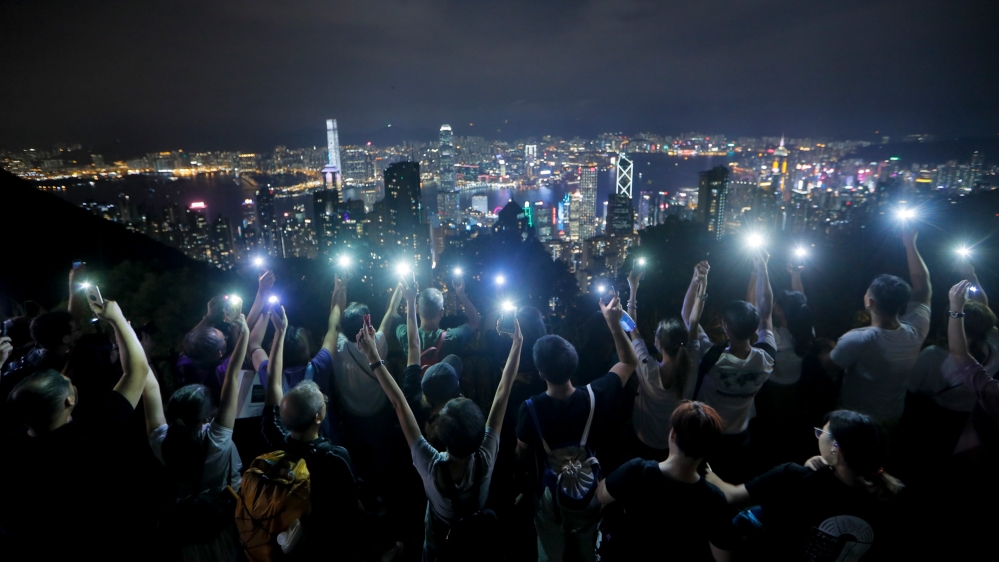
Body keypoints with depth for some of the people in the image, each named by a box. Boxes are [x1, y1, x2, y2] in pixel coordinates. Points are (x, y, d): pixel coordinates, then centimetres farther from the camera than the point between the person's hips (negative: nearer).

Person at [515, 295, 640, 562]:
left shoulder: (531, 409, -31)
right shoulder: (594, 396, -27)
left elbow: (523, 456, -13)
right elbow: (630, 362, -11)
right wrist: (614, 323, -16)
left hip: (550, 494, -1)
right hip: (590, 491, 2)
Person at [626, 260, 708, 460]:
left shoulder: (647, 369, -33)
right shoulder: (691, 367, -26)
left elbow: (633, 329, -20)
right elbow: (693, 323, -17)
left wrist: (633, 289, -16)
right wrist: (701, 286, -19)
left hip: (645, 445, -2)